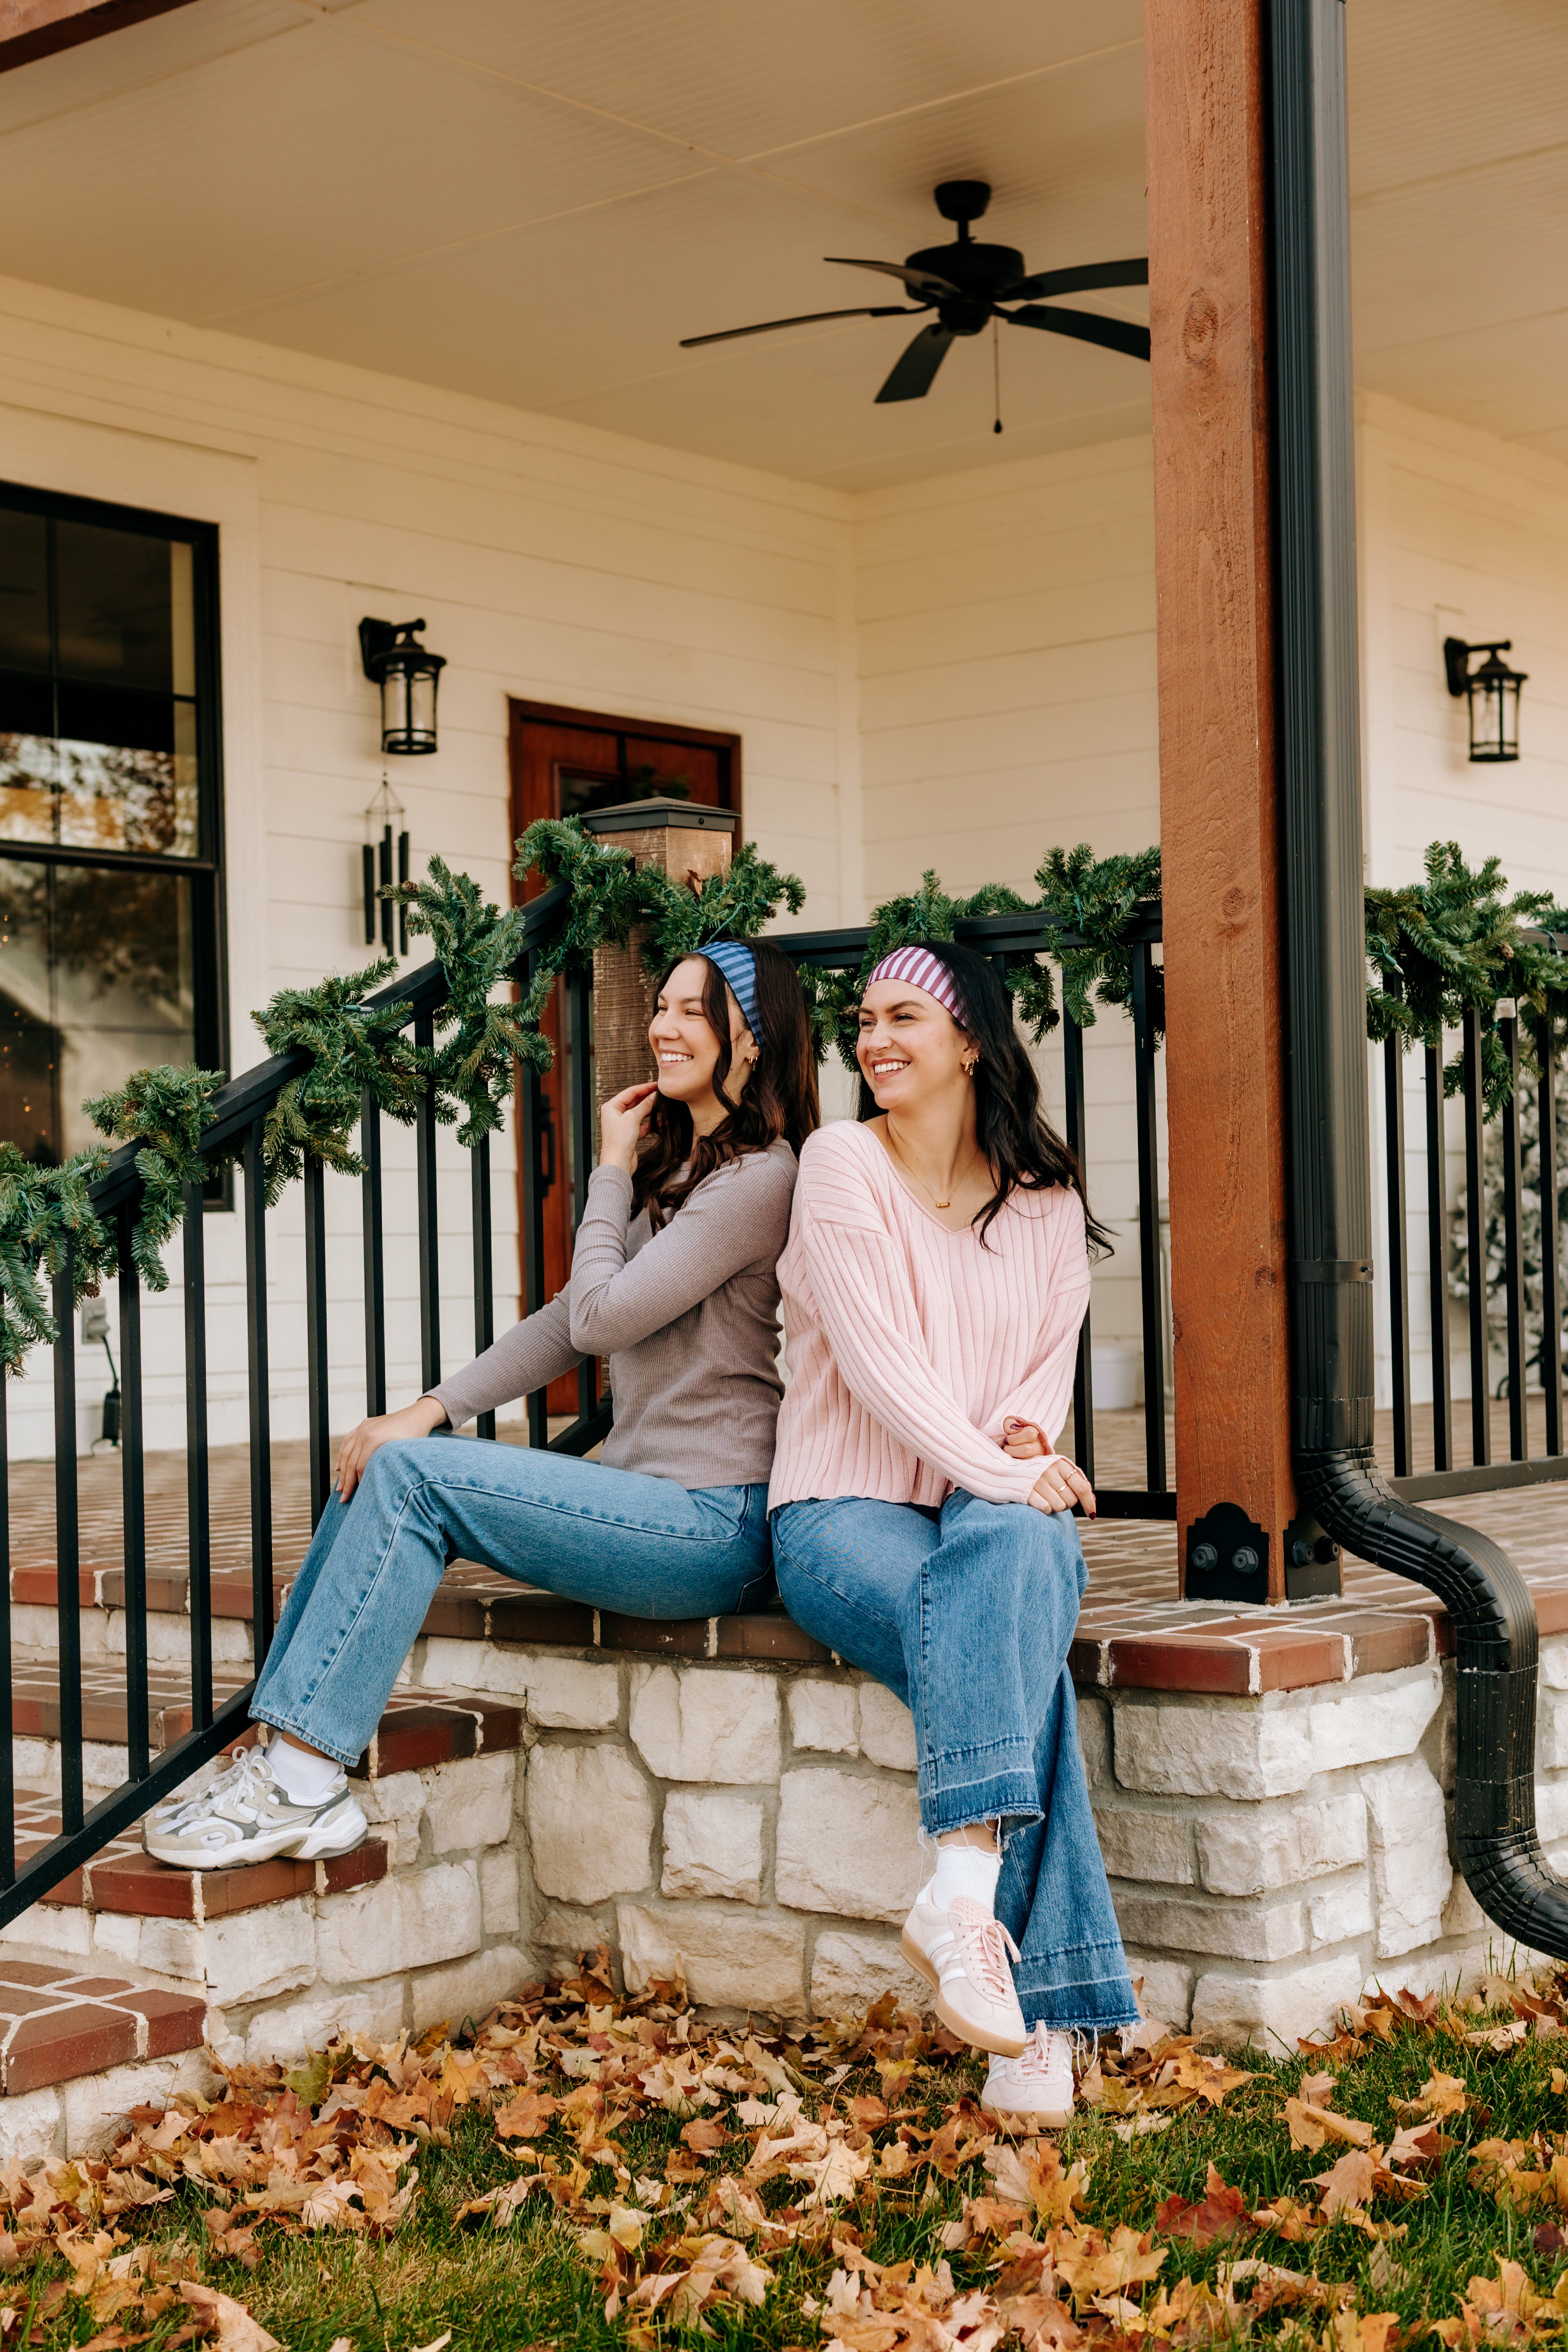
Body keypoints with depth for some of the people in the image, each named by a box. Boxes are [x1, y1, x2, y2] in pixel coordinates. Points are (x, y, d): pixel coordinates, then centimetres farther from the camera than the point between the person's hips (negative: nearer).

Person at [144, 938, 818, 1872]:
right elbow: (568, 1322, 13)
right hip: (654, 1496, 9)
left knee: (410, 1474, -18)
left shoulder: (759, 1177, -12)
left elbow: (602, 1317, -16)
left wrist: (612, 1171, -2)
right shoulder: (676, 1167, 20)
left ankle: (302, 1784, -15)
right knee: (381, 1469, -3)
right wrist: (436, 1408, 1)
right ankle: (287, 1756, -6)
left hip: (718, 1525, -9)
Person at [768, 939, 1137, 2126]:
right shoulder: (843, 1162, -1)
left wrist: (1028, 1439, -12)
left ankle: (963, 1895, -44)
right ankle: (1039, 2009, -39)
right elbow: (876, 1360, -11)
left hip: (995, 1511, 3)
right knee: (1016, 1645, -34)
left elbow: (1053, 1359, 13)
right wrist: (999, 1471, -21)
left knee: (1019, 1549, -37)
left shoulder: (1047, 1201, 13)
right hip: (846, 1513, -3)